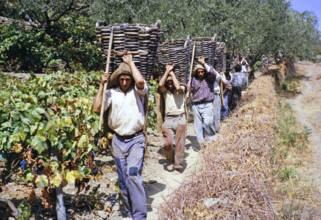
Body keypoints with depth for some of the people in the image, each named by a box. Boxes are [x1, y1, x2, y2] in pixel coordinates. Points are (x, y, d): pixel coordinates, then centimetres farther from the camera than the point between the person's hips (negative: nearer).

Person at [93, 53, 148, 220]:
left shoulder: (137, 90, -1)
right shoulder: (111, 92, 5)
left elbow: (140, 81, -24)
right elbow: (97, 108, -4)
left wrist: (130, 62, -10)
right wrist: (101, 85, -5)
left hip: (135, 139, -4)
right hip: (118, 140, 4)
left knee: (133, 173, -18)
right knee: (122, 178, 10)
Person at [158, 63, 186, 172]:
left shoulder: (181, 90, 9)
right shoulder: (165, 91, 14)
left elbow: (178, 87, -16)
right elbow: (160, 85, -8)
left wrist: (172, 73, -5)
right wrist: (167, 71, -1)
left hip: (180, 119, -1)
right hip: (168, 119, 1)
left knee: (179, 144, 0)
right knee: (168, 143, -12)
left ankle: (178, 165, 13)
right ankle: (170, 161, 15)